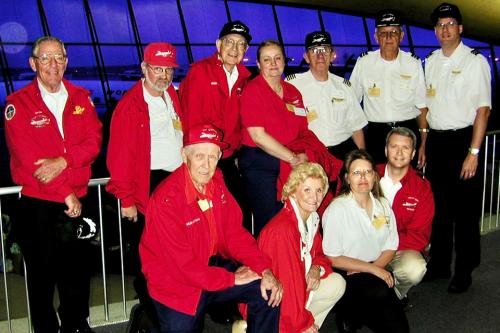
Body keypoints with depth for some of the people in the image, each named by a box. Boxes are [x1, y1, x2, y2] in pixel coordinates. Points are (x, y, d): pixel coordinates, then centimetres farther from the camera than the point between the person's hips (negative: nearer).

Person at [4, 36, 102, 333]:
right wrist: (66, 195, -14)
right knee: (42, 274, 9)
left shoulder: (81, 98, 8)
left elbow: (94, 140, -2)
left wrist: (63, 161, -21)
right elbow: (27, 156, -12)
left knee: (79, 271, 13)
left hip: (77, 200, 3)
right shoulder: (18, 103, -4)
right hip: (37, 204, -3)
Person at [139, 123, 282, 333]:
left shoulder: (216, 183, -3)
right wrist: (232, 278, -16)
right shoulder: (165, 200, -25)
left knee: (269, 291, -4)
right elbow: (182, 265, -23)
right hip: (176, 283, -6)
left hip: (213, 266, 6)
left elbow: (235, 232, 0)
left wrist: (264, 270, -11)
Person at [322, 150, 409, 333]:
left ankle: (360, 312, 17)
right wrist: (372, 269, -17)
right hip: (344, 276, -6)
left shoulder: (383, 204, 5)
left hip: (376, 270, 6)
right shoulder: (337, 209, -13)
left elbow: (391, 247, 9)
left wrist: (377, 265, -12)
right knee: (381, 291, -34)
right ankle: (347, 314, -6)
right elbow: (333, 259, -14)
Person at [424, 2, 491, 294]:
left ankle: (464, 271, 16)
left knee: (465, 210, 2)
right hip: (437, 141, 6)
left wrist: (473, 152, -16)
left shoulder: (475, 61, -6)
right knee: (439, 207, 13)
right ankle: (439, 265, 27)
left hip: (463, 140, -5)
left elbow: (483, 109, -11)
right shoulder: (431, 62, 12)